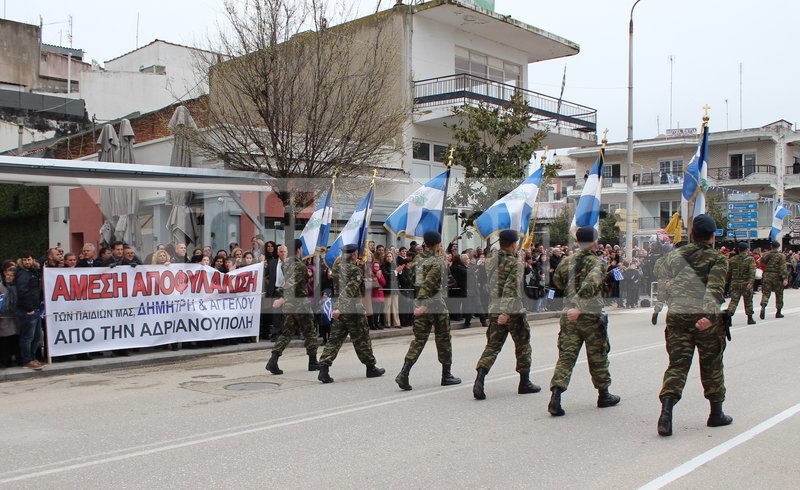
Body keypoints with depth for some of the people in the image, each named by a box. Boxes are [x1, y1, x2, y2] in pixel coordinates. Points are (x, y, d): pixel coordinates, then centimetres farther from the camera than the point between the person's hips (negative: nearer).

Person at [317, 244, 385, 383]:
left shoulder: (335, 268, 6)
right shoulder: (355, 270, -15)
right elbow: (350, 291, -24)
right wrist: (340, 309, -29)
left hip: (339, 310, 6)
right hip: (354, 310, -6)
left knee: (335, 339, 6)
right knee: (362, 340, 8)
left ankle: (324, 369, -5)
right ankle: (371, 367, 21)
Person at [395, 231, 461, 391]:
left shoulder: (418, 259, 10)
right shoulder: (438, 261, -11)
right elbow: (429, 283, -22)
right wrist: (423, 304, -26)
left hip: (419, 304, 6)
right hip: (434, 303, -6)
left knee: (419, 339, 8)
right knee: (443, 339, 10)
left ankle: (404, 373, -7)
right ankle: (446, 375, 19)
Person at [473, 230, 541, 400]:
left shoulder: (491, 260, 8)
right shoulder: (516, 263, -11)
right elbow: (511, 288, -22)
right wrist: (506, 312, -27)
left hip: (494, 311, 5)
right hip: (513, 310, -5)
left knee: (492, 346, 5)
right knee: (523, 345, 13)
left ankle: (479, 380, -14)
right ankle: (524, 382, 22)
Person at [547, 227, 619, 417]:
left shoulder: (567, 261, 5)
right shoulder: (597, 263, -9)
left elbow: (557, 281, 16)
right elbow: (591, 285, -25)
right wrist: (580, 308, -29)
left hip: (568, 316, 4)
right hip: (591, 316, -4)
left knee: (566, 356, 1)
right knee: (598, 357, 13)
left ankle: (556, 395, -15)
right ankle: (603, 395, 27)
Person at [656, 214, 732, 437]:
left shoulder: (675, 256, 10)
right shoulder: (717, 259, -4)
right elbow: (715, 289, -19)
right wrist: (710, 316, -30)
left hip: (677, 316, 3)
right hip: (705, 317, -3)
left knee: (677, 364, 2)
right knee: (711, 365, 13)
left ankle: (666, 410, -17)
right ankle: (716, 414, 27)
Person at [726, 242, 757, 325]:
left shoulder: (732, 259, 6)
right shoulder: (750, 259, -4)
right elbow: (752, 272, -16)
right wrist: (751, 282, -23)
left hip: (735, 283, 2)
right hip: (746, 283, -2)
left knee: (734, 300, 0)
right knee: (748, 301, 11)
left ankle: (728, 314, -21)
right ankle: (750, 318, 18)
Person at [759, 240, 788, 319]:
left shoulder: (765, 255, 5)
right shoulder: (781, 256, -7)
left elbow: (762, 263, 11)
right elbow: (783, 268, -13)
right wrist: (785, 278, -15)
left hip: (767, 275, 3)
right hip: (777, 276, -3)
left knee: (765, 293, 3)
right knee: (779, 294, 10)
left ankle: (763, 306, -24)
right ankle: (778, 312, 16)